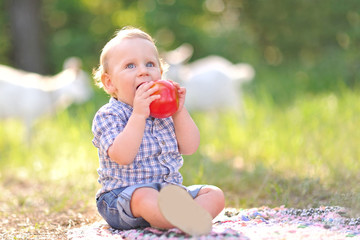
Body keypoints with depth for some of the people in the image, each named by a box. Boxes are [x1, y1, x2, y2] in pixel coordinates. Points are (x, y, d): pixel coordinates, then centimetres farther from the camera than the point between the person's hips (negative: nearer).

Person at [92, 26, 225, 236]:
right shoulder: (108, 115, -5)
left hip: (170, 190, 7)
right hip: (122, 195, -7)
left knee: (214, 194, -11)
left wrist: (180, 111, -4)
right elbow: (122, 156, -21)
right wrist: (138, 115, -26)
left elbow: (189, 147, 6)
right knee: (143, 197, -38)